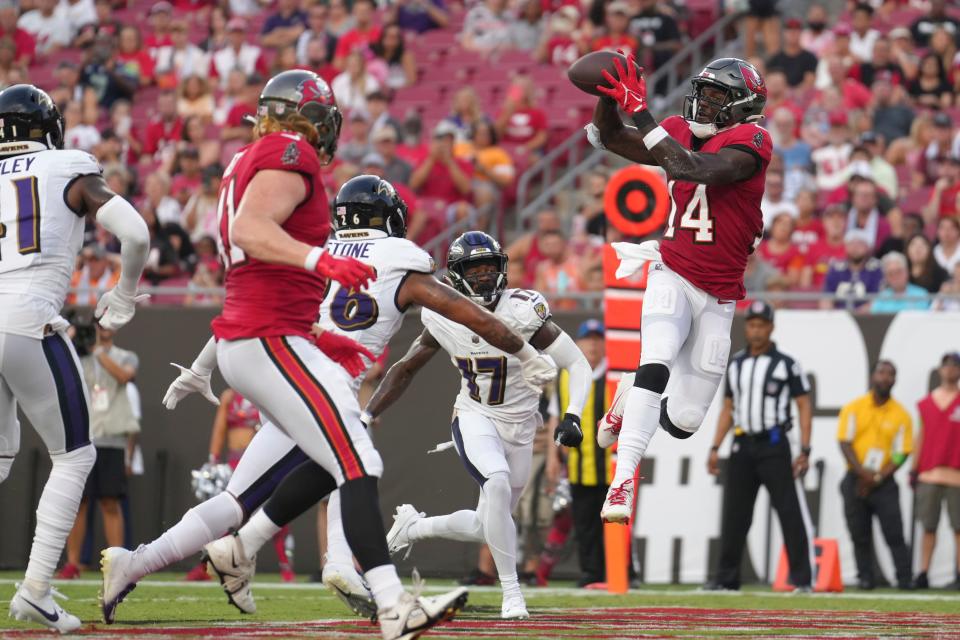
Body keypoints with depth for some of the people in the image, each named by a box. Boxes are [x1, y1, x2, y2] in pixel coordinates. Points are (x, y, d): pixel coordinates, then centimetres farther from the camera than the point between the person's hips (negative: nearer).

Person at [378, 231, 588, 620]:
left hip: (518, 427, 1)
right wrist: (366, 416, 0)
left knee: (486, 528, 8)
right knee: (497, 484, -31)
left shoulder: (522, 314, -19)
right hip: (474, 420, -1)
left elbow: (578, 365, -13)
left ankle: (412, 527, 36)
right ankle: (511, 591, -21)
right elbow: (405, 370, 5)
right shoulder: (444, 320, -10)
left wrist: (572, 418, -26)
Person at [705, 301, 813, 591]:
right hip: (742, 447, 5)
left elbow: (804, 407, -2)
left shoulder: (786, 364, -1)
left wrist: (804, 451, -10)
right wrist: (715, 448, 8)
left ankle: (802, 578, -7)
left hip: (774, 446, -5)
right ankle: (726, 578, 12)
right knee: (733, 514, 5)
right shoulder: (736, 364, 13)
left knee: (791, 511, -8)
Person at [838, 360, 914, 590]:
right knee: (859, 534, 0)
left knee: (894, 532, -9)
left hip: (884, 483, -1)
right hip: (855, 480, 1)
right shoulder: (854, 408, 4)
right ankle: (865, 577, 7)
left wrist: (877, 478, -12)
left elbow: (901, 454, -1)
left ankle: (904, 578, -8)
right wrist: (863, 473, -14)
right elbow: (845, 443, -2)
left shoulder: (901, 415, 2)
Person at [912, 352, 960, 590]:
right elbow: (921, 437, 15)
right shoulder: (926, 403, 12)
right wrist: (914, 470, 11)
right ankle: (922, 574, 5)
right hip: (929, 474, 3)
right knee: (928, 527, 3)